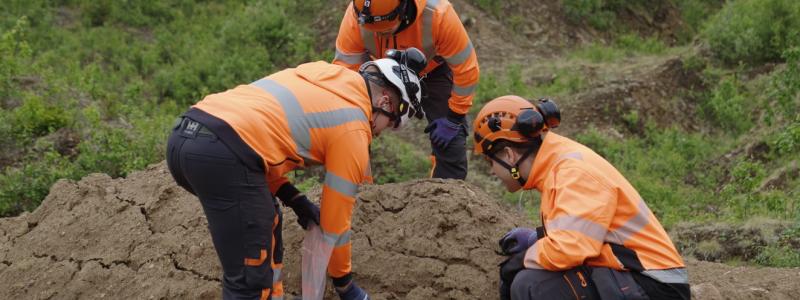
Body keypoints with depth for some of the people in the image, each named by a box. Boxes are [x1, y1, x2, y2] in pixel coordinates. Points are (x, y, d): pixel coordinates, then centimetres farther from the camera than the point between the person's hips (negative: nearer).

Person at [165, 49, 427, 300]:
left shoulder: (319, 74, 27)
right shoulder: (353, 128, 7)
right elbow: (335, 219, 12)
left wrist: (295, 200, 21)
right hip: (222, 156, -9)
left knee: (267, 223, 29)